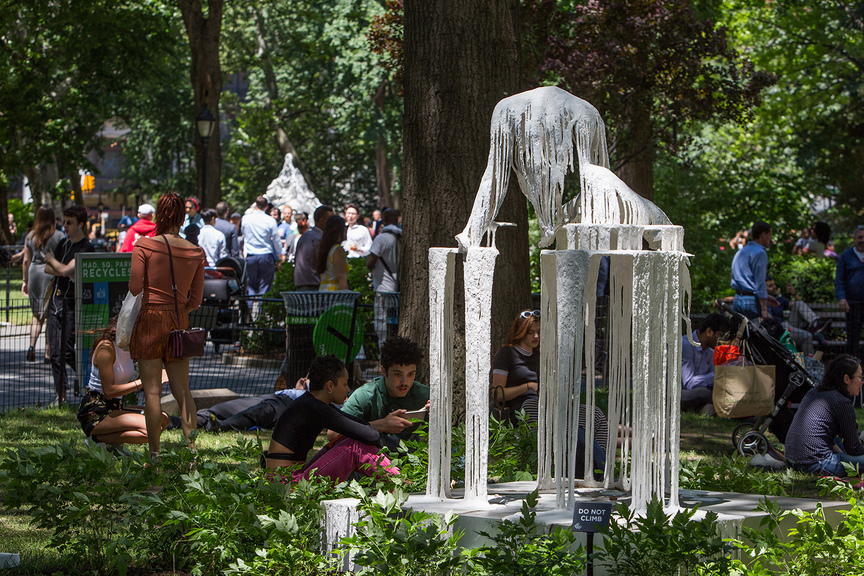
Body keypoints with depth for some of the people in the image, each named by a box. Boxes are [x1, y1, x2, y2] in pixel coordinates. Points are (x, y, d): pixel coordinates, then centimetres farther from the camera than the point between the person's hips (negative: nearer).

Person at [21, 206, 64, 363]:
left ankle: (32, 346, -4)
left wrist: (25, 281, 17)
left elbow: (26, 260, 10)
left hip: (34, 273, 3)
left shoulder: (30, 236, 6)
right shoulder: (58, 236, -4)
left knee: (36, 314, 12)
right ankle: (48, 351, 2)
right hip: (52, 274, -3)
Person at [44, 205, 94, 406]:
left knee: (68, 352, -11)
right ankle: (60, 395, 10)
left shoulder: (85, 248, -11)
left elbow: (66, 270, -20)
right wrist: (66, 272, -7)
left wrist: (52, 260, -2)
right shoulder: (63, 244, 14)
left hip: (72, 304, -7)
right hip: (56, 300, 7)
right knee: (56, 353, 5)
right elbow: (47, 269, 11)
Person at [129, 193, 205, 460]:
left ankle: (155, 454, -3)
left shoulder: (144, 246, -8)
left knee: (153, 390, -2)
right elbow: (196, 299, 5)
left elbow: (135, 288, -12)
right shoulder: (195, 252, 2)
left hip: (151, 318, -4)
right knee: (182, 389, 8)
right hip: (180, 322, 4)